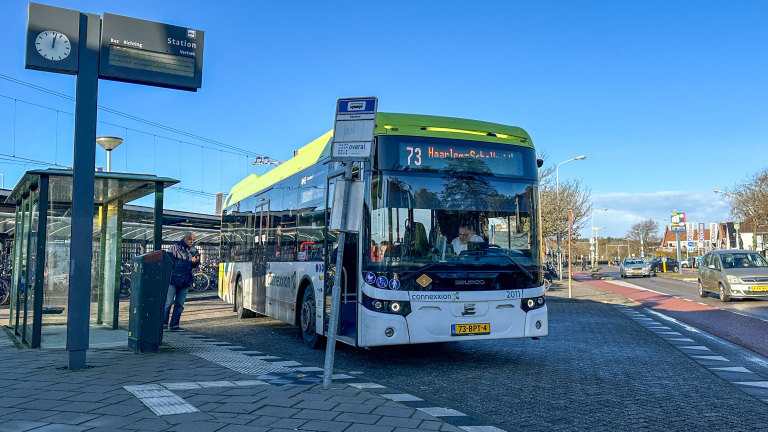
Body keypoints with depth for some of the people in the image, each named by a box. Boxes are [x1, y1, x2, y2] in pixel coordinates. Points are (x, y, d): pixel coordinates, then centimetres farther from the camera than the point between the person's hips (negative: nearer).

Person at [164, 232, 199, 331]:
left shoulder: (193, 251, 14)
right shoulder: (175, 247, -3)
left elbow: (195, 265, 20)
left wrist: (196, 262, -3)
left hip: (185, 281, 6)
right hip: (173, 279, -6)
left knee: (180, 304, 7)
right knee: (168, 302, -5)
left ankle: (174, 325, 12)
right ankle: (164, 324, 1)